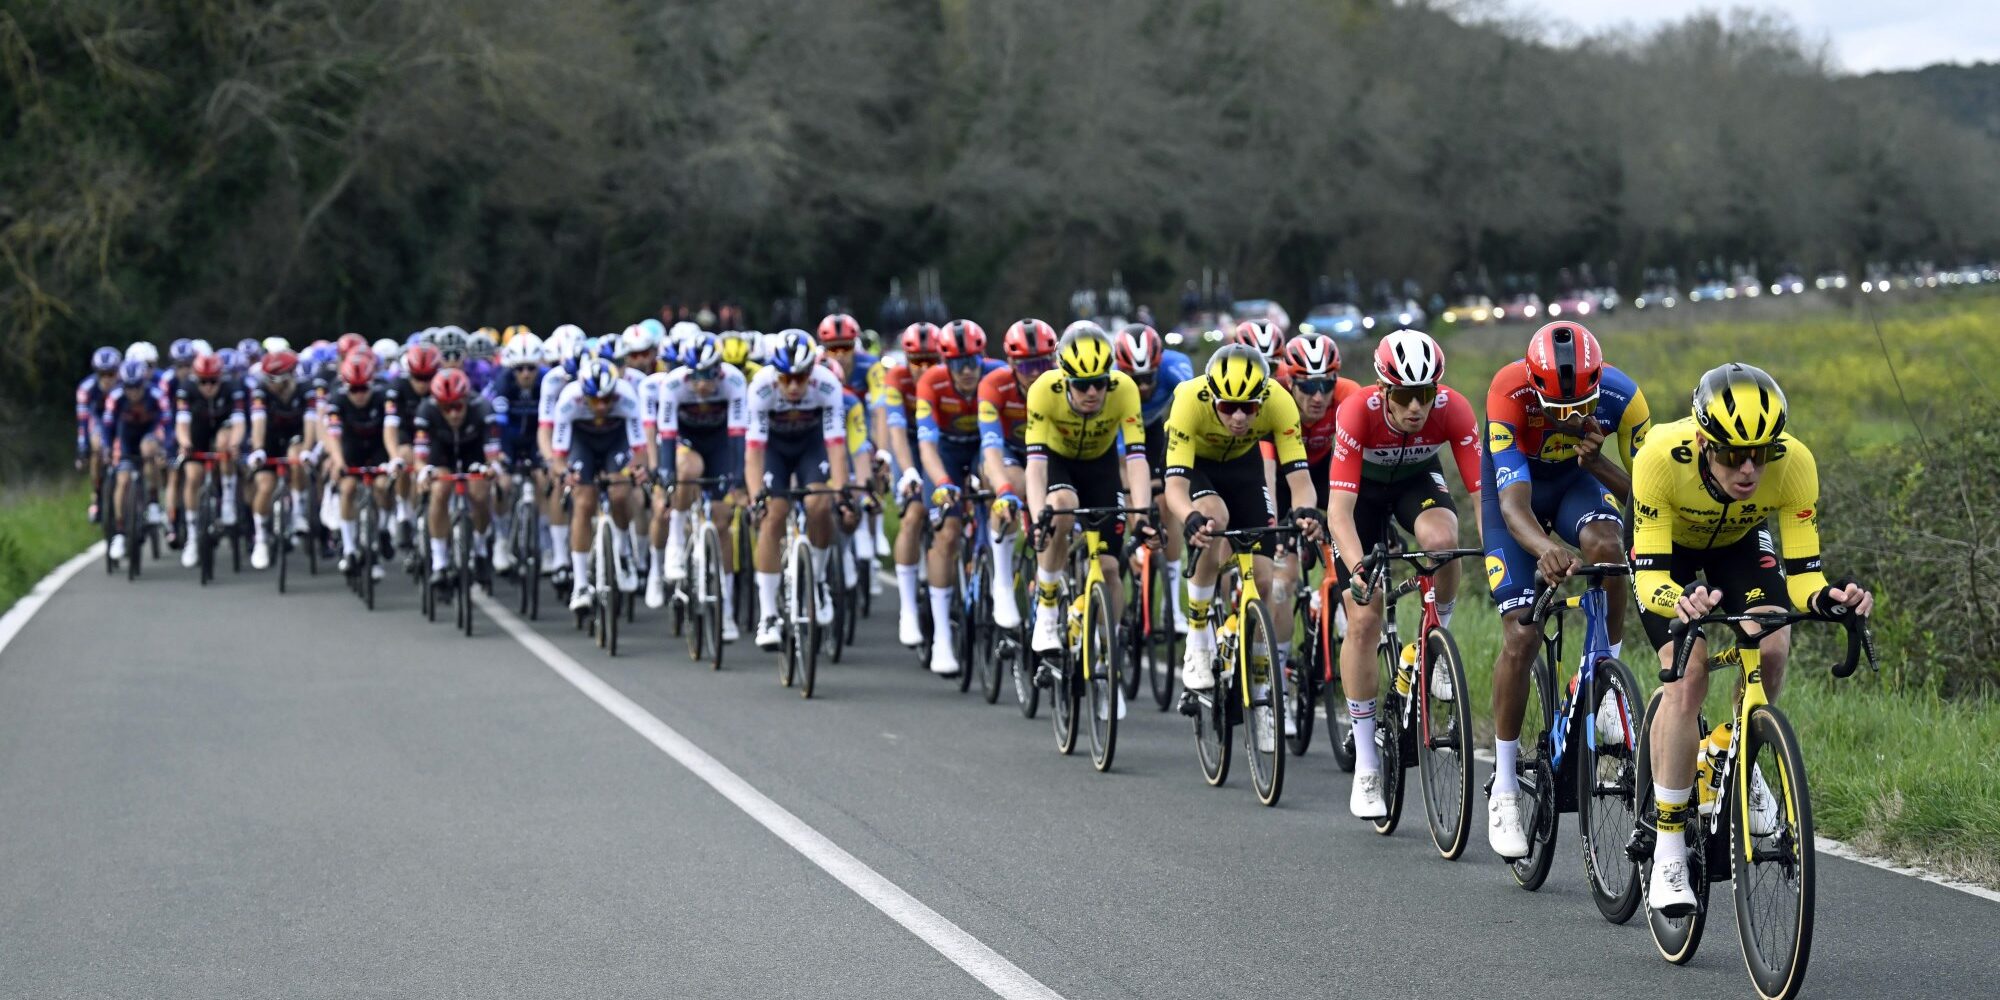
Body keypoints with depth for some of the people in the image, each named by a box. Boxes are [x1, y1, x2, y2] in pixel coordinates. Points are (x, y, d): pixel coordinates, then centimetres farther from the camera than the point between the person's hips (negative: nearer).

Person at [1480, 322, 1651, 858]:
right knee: (1521, 634, -12)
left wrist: (1598, 461, -43)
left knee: (1605, 543, -34)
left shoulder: (1620, 395, -30)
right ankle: (1504, 785, 2)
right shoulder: (1510, 392, -36)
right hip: (1515, 482, -2)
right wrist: (1545, 549, -63)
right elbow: (1514, 505, -43)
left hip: (1579, 478, 2)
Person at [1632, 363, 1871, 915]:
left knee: (1771, 649, -23)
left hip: (1742, 539, 2)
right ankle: (1668, 849, -12)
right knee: (1689, 673, -21)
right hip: (1667, 542, -2)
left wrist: (1829, 597, -50)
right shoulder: (1661, 458, -40)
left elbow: (1802, 572, -28)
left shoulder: (1795, 465, -34)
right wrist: (1678, 600, -58)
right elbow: (1650, 574, -36)